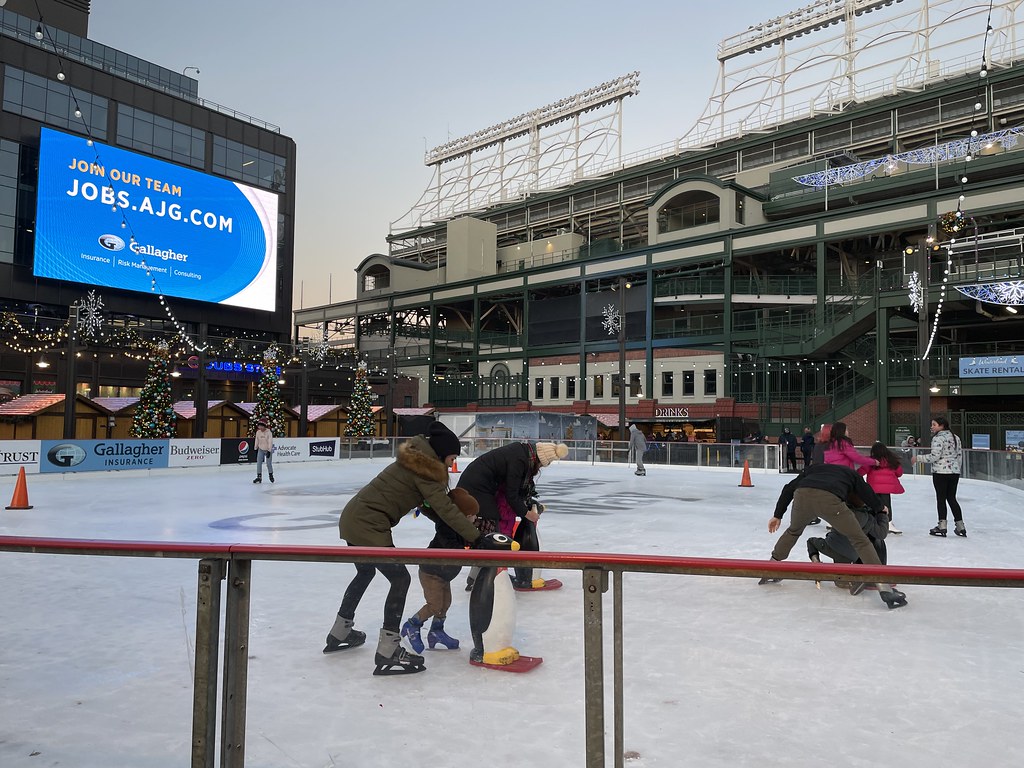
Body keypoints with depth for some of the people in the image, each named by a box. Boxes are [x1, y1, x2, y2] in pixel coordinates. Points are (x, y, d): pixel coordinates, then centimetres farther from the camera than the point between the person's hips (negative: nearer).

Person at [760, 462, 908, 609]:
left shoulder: (814, 468, 41)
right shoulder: (851, 473, 37)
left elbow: (789, 488, 32)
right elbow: (866, 493, 28)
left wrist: (778, 515, 35)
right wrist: (880, 508, 50)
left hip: (802, 495, 3)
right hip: (830, 499, -3)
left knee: (794, 530, 32)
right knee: (860, 540, 12)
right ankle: (884, 587, 2)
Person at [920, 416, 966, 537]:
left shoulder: (938, 438, -13)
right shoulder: (956, 438, 12)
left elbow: (934, 456, -18)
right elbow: (960, 456, 15)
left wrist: (918, 458, -9)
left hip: (941, 472, -7)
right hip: (955, 472, 7)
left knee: (941, 498, 1)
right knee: (952, 498, 13)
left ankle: (942, 527, 3)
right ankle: (960, 527, 14)